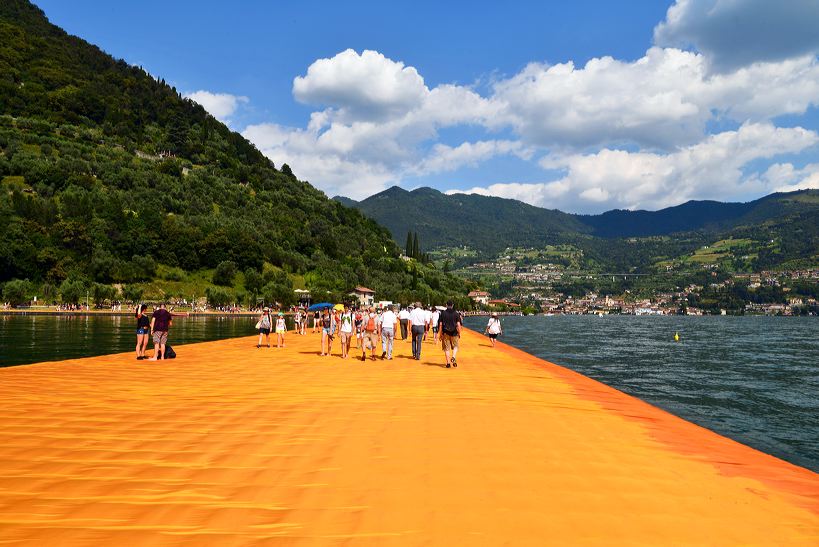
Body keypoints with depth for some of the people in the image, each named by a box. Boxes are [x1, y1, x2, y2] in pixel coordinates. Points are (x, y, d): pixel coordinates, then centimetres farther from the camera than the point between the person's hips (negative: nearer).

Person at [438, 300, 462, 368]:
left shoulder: (443, 313, 0)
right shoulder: (456, 313, -2)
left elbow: (440, 324, -1)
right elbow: (458, 325, -5)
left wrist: (441, 334, 5)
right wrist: (459, 333, 5)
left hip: (445, 333, 0)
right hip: (454, 333, 0)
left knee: (446, 348, 6)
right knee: (455, 346, 15)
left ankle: (448, 362, 4)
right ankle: (453, 357, -8)